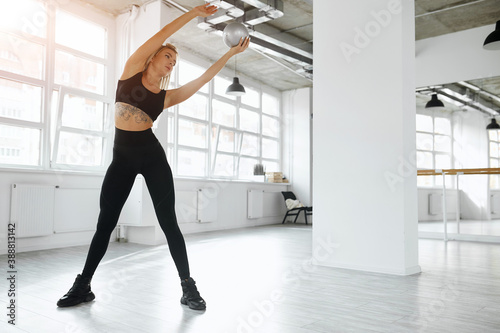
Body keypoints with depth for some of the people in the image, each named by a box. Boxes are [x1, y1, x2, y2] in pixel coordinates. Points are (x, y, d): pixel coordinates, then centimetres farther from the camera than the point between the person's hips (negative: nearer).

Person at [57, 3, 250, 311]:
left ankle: (188, 287, 6)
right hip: (121, 156, 0)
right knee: (105, 223, 6)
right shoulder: (132, 70, 9)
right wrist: (194, 13, 4)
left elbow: (204, 78, 6)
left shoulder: (166, 96, 9)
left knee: (168, 222, -2)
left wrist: (231, 53, 5)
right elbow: (160, 36, 3)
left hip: (152, 155, 0)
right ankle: (83, 286, 20)